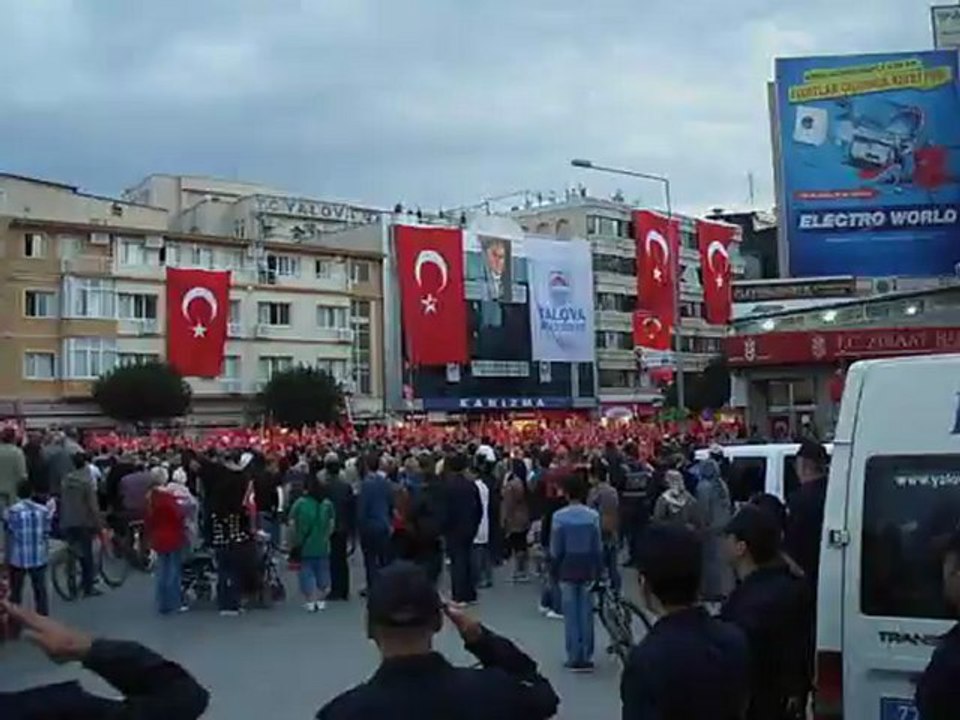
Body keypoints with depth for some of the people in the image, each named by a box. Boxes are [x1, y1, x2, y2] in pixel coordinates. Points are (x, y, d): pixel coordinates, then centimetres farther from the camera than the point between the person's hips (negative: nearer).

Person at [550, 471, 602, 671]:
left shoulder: (559, 517, -10)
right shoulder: (593, 515, -6)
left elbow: (555, 550, -6)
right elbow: (598, 548, -2)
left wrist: (554, 570, 7)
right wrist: (598, 570, 8)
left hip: (567, 569, -1)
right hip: (588, 568, 1)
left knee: (571, 614, 5)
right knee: (586, 613, 8)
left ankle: (574, 658, 7)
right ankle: (586, 657, 11)